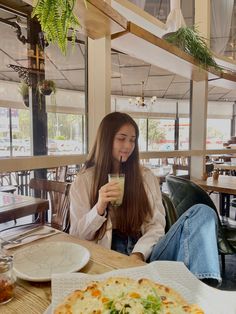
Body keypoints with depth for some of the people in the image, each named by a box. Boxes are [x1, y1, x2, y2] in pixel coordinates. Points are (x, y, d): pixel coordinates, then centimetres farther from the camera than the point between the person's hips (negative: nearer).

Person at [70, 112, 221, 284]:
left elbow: (156, 225, 6)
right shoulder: (84, 181, 7)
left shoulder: (146, 176, 13)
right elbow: (77, 236, 4)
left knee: (202, 212, -20)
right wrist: (99, 208, -16)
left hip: (145, 254, 4)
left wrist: (138, 254, -14)